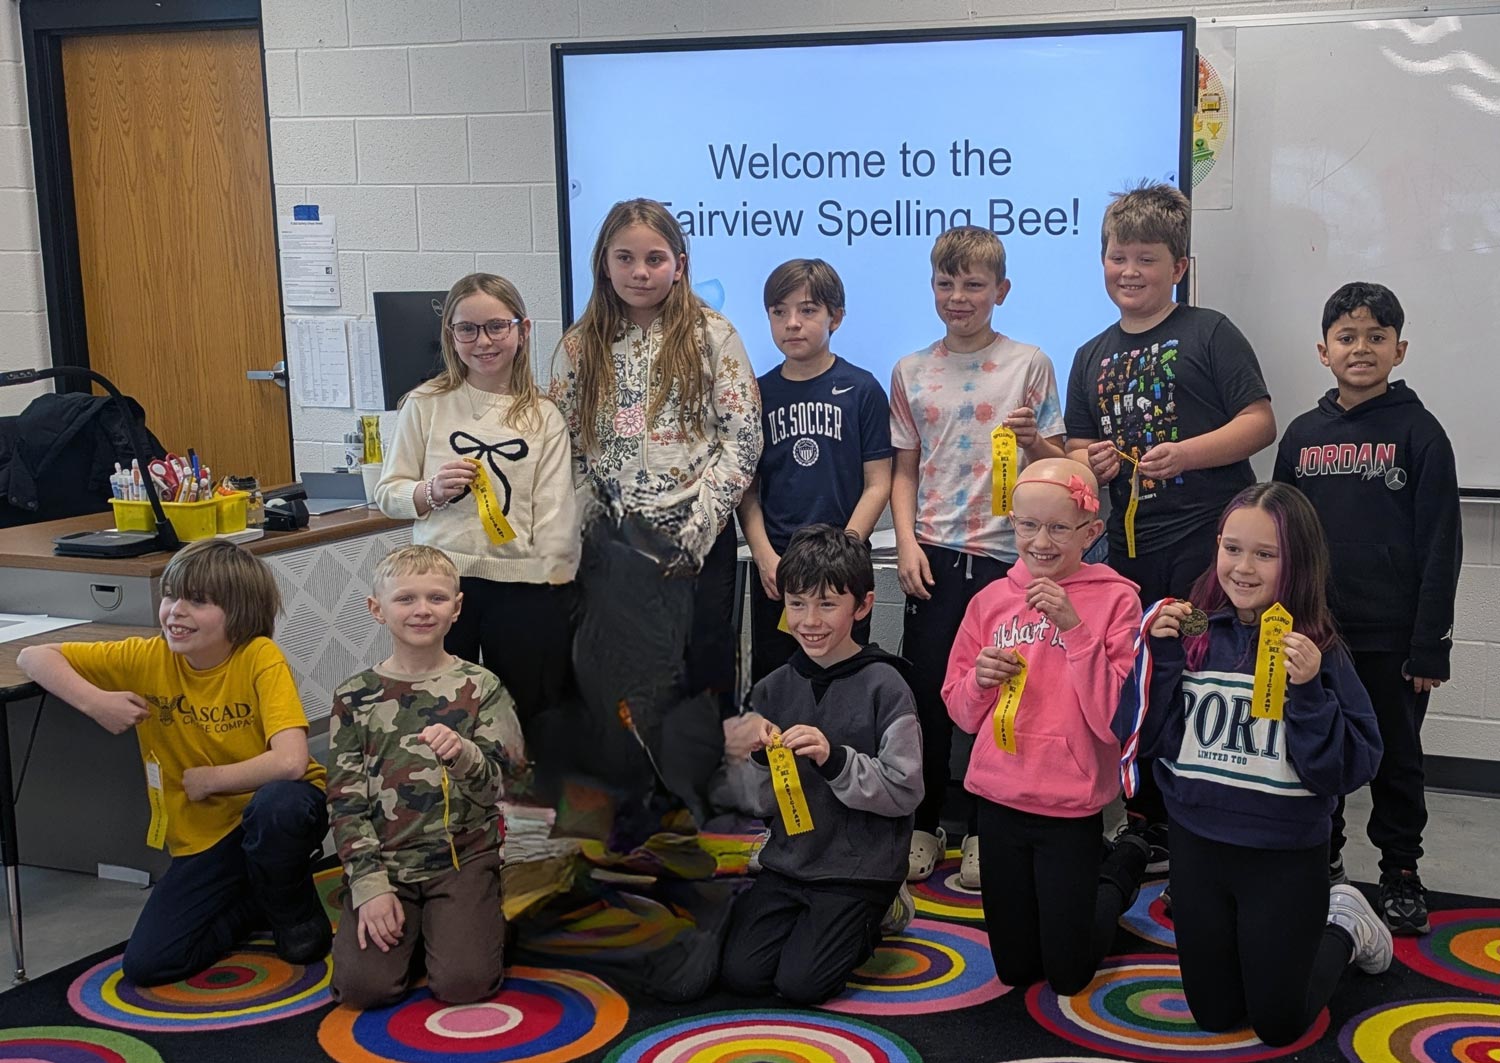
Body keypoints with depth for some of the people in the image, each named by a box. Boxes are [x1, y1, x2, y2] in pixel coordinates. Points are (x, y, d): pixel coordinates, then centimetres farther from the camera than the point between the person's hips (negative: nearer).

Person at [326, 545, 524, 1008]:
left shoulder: (480, 687, -1)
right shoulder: (355, 697, 1)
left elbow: (493, 789, -5)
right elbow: (346, 801, 1)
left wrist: (464, 756, -28)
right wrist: (371, 885, -9)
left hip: (462, 857, -1)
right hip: (383, 862, 1)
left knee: (463, 982, -19)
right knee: (362, 984, -17)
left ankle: (473, 920, 14)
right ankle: (408, 927, 14)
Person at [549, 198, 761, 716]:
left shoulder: (712, 336, 0)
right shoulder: (579, 347, 6)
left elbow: (742, 442, -5)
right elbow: (567, 452, 5)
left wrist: (695, 529, -11)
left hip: (698, 542, -2)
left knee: (702, 676, 4)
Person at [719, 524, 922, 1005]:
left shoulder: (883, 686, -12)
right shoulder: (773, 688, 2)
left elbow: (905, 792, -15)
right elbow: (758, 802, 3)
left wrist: (835, 758, -26)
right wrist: (760, 758, -18)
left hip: (860, 867, -4)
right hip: (788, 861, 5)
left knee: (800, 983, -13)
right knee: (740, 974, -7)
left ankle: (879, 913, 14)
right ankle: (811, 919, 20)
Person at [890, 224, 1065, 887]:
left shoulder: (1029, 365, 2)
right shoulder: (912, 372, 8)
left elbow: (1057, 464, 6)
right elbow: (905, 470, 10)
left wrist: (1034, 441, -15)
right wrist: (907, 542, -2)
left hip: (1006, 551, -2)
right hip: (935, 553, 2)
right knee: (926, 690, 3)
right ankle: (924, 825, 17)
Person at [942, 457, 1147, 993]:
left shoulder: (1115, 599, -9)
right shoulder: (992, 599, 2)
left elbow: (1114, 720, -16)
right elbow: (962, 713, 9)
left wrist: (1074, 627, -23)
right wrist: (981, 680, -12)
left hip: (1071, 808, -4)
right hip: (999, 799, 4)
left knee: (1068, 974, 9)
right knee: (1015, 968, 16)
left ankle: (1124, 867, 34)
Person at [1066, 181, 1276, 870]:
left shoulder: (1209, 334, -1)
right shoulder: (1093, 357, 15)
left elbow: (1260, 423, -8)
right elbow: (1078, 446, 22)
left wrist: (1181, 454, -20)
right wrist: (1090, 461, -1)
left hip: (1211, 537, -5)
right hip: (1131, 548, 6)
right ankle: (1148, 829, 26)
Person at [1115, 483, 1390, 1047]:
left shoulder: (1318, 650, -13)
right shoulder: (1192, 632, -6)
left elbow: (1350, 770, -14)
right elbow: (1142, 739, -6)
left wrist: (1310, 692, -27)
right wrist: (1161, 656, -17)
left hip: (1287, 858, -3)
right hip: (1198, 848, 3)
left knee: (1279, 1025, 11)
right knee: (1214, 1015, 17)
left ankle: (1344, 926, 35)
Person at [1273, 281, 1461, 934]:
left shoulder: (1418, 432, -5)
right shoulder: (1303, 435, 6)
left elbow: (1441, 545, -7)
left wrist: (1430, 646, -11)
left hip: (1392, 636, -3)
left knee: (1396, 758, 10)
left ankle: (1400, 874, 24)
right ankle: (1322, 862, 28)